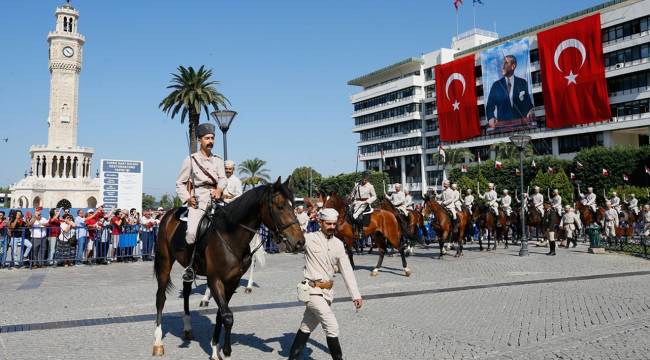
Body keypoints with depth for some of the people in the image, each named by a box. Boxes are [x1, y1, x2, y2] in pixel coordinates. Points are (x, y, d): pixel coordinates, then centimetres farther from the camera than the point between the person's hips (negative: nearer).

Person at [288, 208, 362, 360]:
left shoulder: (338, 244, 5)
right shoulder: (309, 238, -9)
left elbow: (347, 270, 6)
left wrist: (356, 295, 1)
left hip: (328, 291, 6)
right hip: (313, 290, -6)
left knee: (306, 327, 17)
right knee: (332, 327, -9)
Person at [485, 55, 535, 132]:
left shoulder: (522, 83, 9)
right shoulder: (496, 85, 9)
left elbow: (528, 102, 11)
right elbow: (490, 106, 7)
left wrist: (531, 111, -10)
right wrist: (491, 118, -12)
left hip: (521, 124, 0)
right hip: (502, 126, 0)